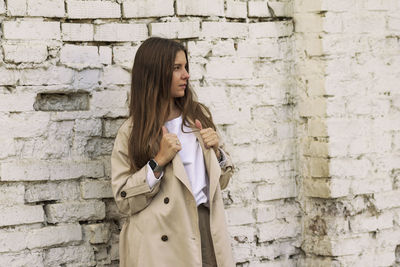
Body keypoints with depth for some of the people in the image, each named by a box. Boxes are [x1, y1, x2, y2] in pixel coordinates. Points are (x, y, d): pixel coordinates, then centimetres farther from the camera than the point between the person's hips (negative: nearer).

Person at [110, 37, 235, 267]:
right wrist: (158, 163, -14)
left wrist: (216, 151, -2)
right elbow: (124, 201, -6)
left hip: (206, 229, 4)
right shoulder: (131, 133, -2)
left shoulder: (200, 115, 11)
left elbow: (222, 180, 17)